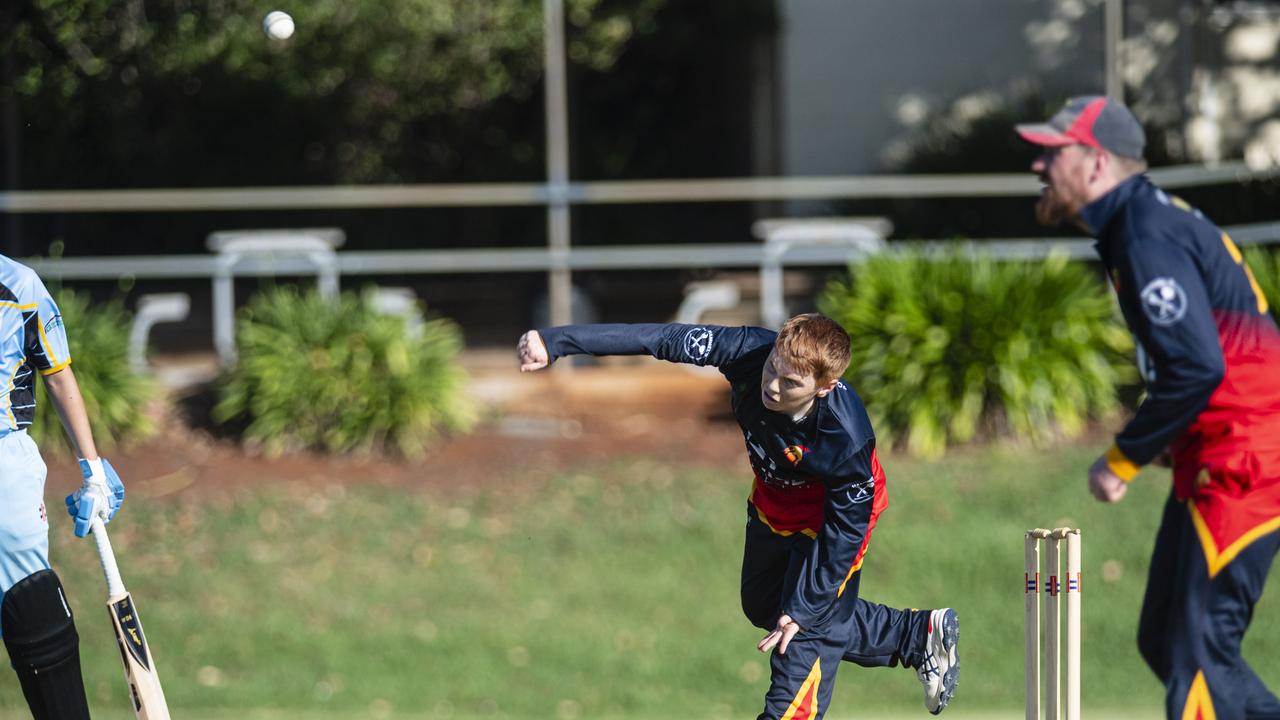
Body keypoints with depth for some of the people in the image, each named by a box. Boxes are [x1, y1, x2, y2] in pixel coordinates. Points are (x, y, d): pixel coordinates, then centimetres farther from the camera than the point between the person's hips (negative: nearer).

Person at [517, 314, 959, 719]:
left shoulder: (846, 439, -43)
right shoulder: (751, 352, -36)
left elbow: (845, 531, -29)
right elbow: (664, 340, -33)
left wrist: (803, 609, -23)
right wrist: (556, 343, -38)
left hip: (830, 511, -7)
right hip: (773, 499, 7)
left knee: (805, 633, -12)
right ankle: (916, 635, 37)